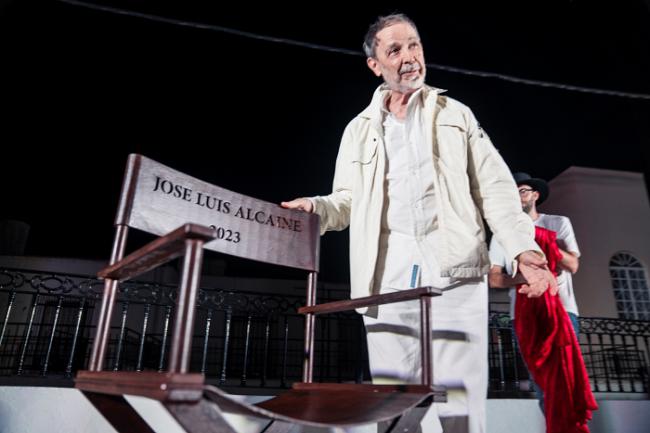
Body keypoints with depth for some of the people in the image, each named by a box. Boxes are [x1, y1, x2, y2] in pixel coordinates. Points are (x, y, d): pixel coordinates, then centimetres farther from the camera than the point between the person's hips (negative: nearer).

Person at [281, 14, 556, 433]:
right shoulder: (359, 129, 19)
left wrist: (523, 247, -6)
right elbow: (348, 200, 16)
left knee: (458, 397, -2)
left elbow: (495, 187, 9)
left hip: (454, 265, -1)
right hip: (389, 270, 2)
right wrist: (316, 208, -6)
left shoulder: (456, 114, 16)